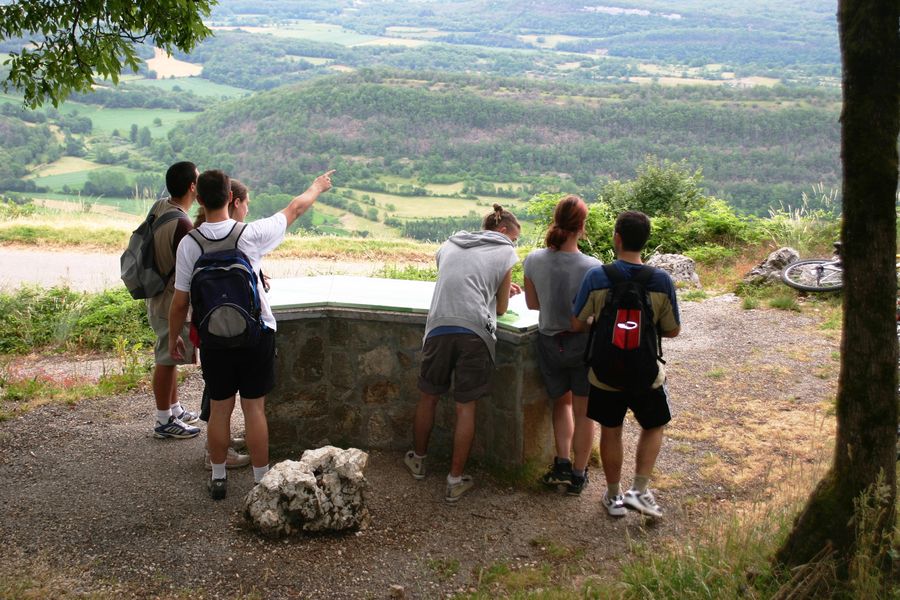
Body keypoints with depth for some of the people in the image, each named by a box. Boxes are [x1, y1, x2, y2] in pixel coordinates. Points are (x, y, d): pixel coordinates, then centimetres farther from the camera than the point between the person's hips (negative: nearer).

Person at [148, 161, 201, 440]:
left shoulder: (159, 207, 0)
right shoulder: (182, 224, -27)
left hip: (158, 295, 9)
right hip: (173, 303, -9)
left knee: (170, 357, 21)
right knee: (167, 359, 4)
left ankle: (175, 409, 36)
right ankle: (164, 421, 17)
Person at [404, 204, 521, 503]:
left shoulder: (449, 245, 22)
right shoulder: (506, 253, 10)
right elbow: (500, 309, 14)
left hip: (439, 328, 3)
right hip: (475, 332, -3)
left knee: (428, 396, 20)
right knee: (466, 407, 6)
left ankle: (418, 459, 38)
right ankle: (455, 480, 12)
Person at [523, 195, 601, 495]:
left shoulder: (534, 260, -12)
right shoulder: (592, 268, -23)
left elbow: (532, 304, 1)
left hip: (550, 343, 3)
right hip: (584, 343, -3)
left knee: (562, 401, 26)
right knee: (583, 410, 15)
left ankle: (562, 464, 17)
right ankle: (578, 476, 24)